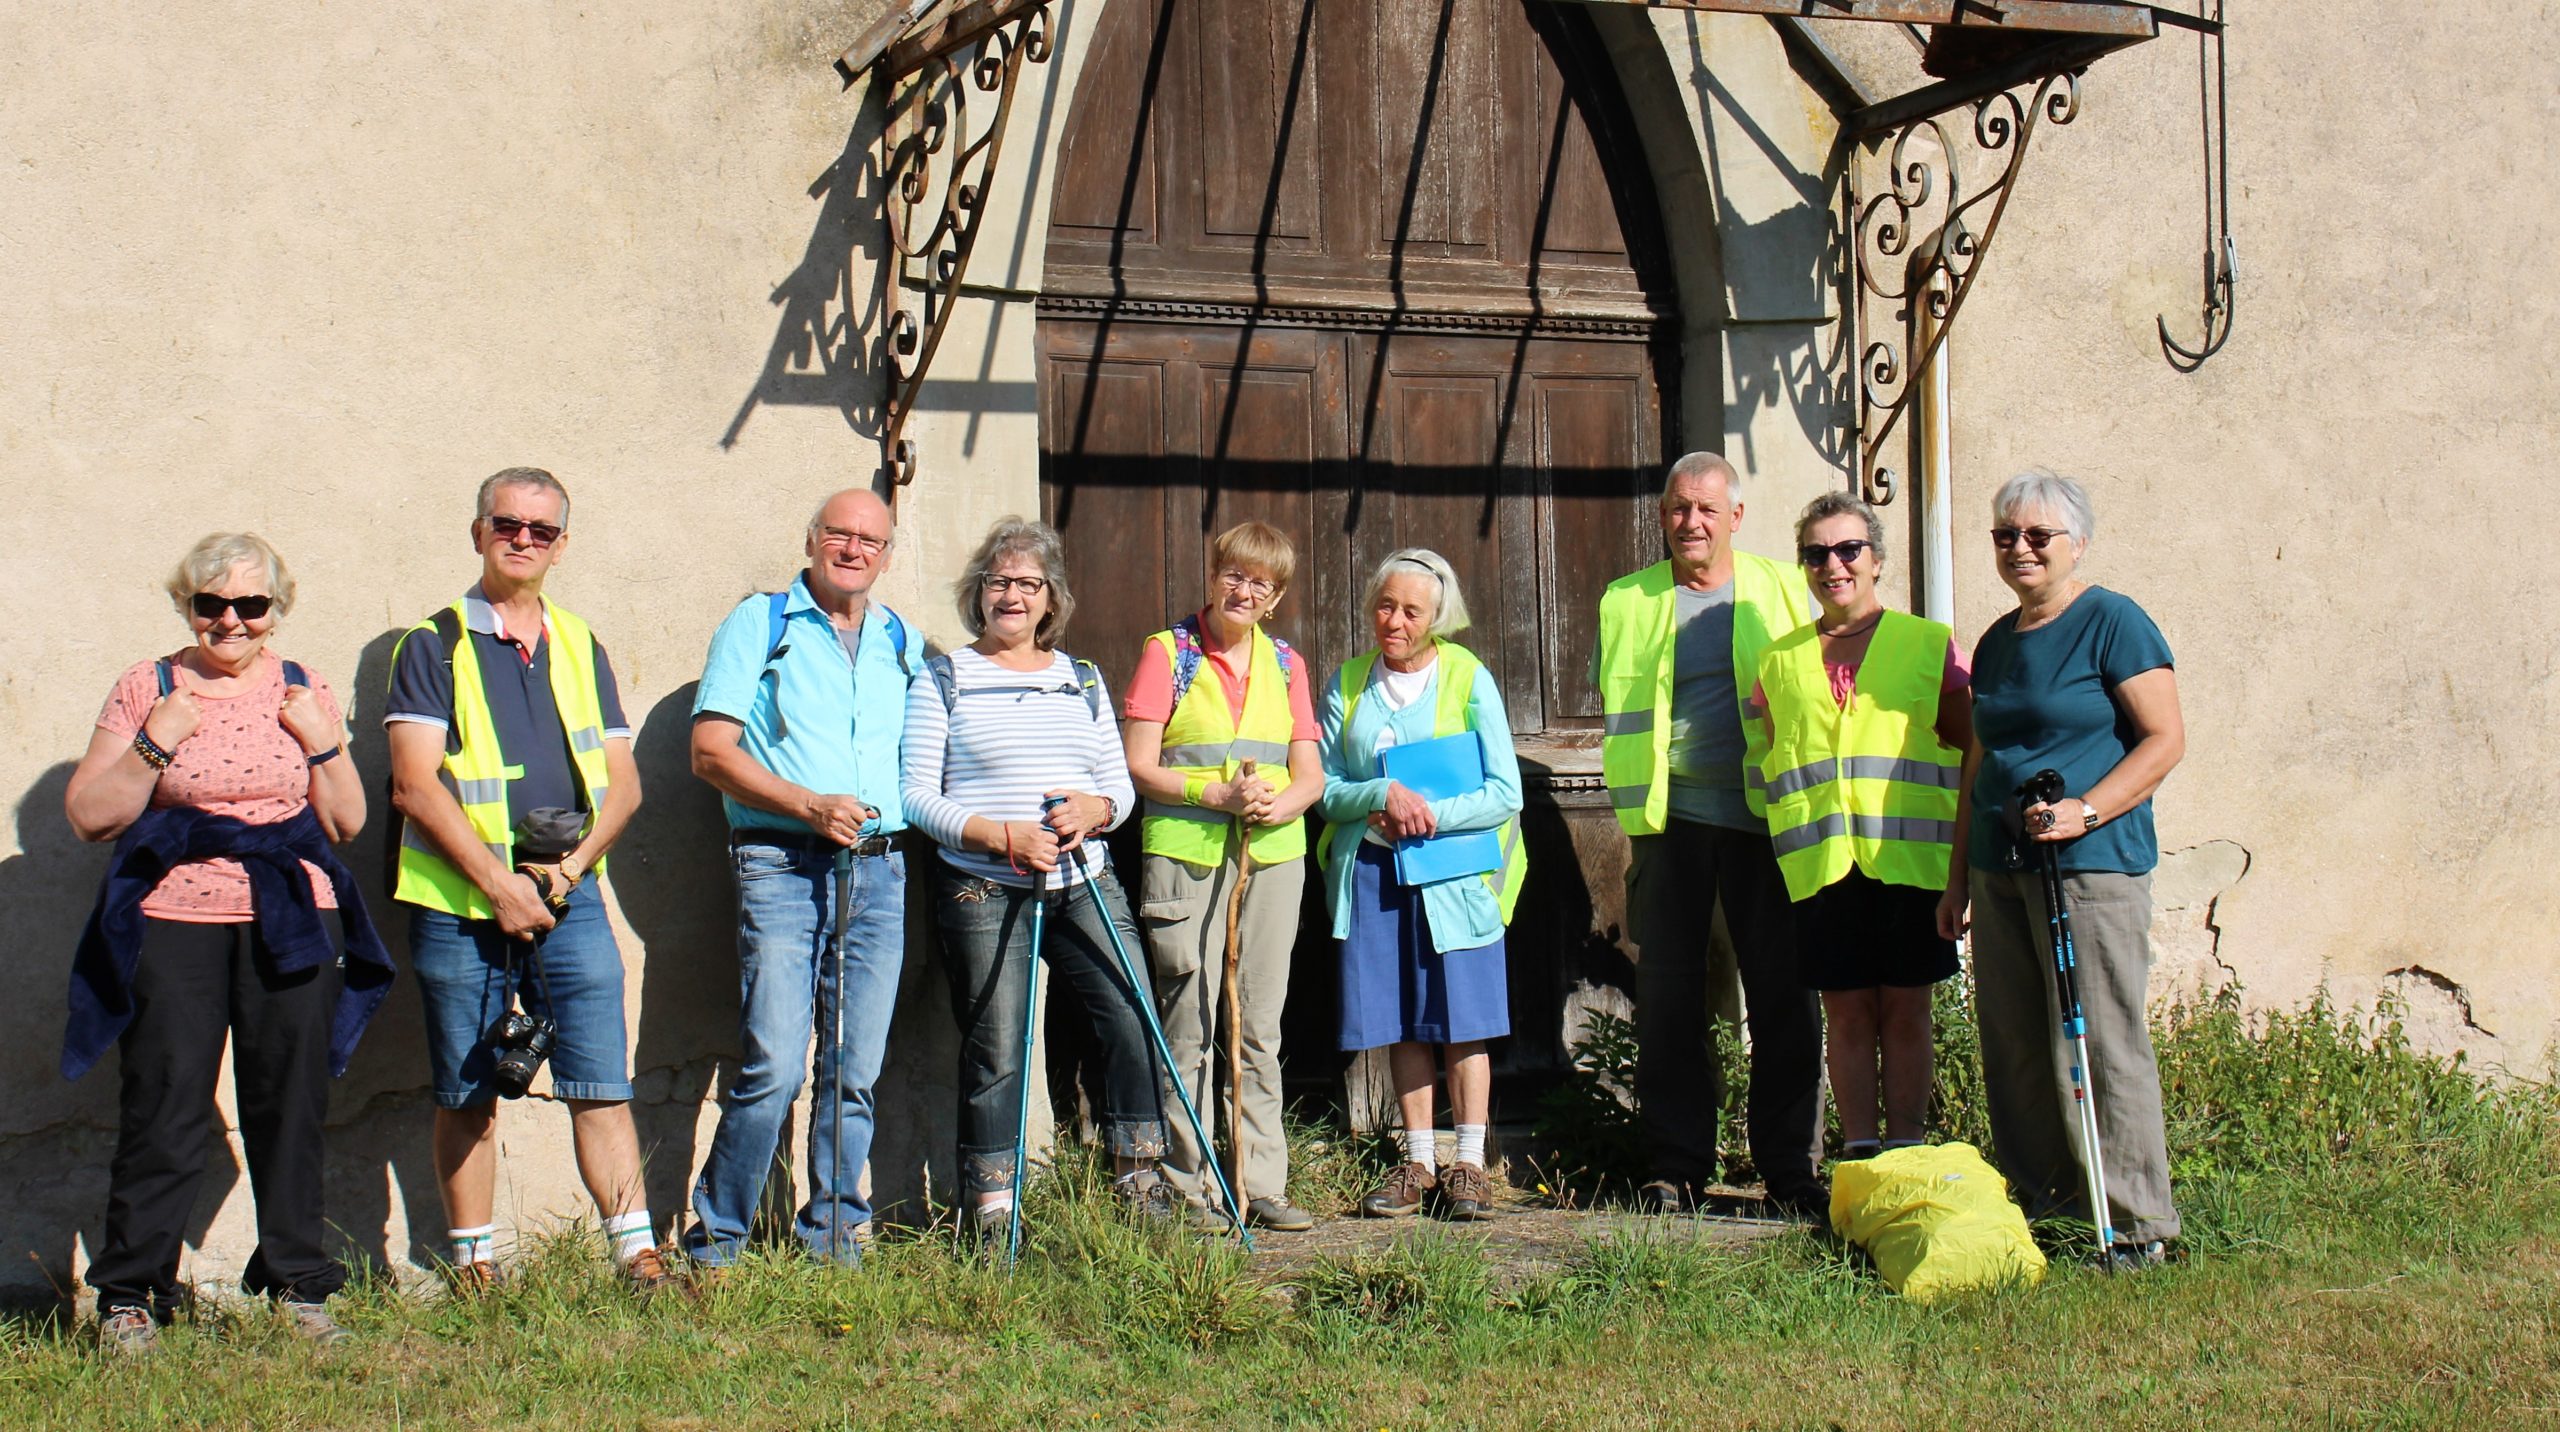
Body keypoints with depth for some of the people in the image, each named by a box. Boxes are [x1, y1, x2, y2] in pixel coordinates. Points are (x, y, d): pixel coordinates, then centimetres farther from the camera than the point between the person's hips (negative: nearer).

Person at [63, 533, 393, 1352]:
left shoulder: (303, 692, 10)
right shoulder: (146, 690, 3)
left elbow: (347, 823, 9)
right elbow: (89, 817, -1)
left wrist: (319, 737, -5)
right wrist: (156, 743, -12)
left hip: (289, 927, 2)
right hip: (173, 925, -2)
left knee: (291, 1108, 5)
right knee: (163, 1110, -3)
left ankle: (297, 1284, 16)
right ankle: (128, 1295, 6)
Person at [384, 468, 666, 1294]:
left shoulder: (581, 649, 15)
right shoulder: (434, 645, 3)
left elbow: (622, 784, 12)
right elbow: (415, 786, -7)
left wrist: (570, 868, -5)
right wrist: (498, 884, -12)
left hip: (568, 901, 3)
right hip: (459, 906, -2)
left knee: (602, 1085, -4)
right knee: (467, 1096, 4)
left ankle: (638, 1257, -4)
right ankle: (474, 1269, 11)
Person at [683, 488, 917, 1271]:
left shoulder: (903, 642, 18)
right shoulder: (760, 624, 4)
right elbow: (712, 751, -4)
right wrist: (810, 807, -13)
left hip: (879, 868, 4)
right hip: (782, 866, -4)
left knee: (855, 1072, 5)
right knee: (773, 1067, -12)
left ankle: (834, 1235, 17)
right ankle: (714, 1243, 0)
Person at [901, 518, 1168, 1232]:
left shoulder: (1083, 680, 16)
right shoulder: (943, 679, 3)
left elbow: (1119, 783, 15)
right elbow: (916, 793, -4)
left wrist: (1094, 809, -9)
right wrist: (1000, 836, -16)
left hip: (1085, 885, 4)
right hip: (984, 891, -4)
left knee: (1135, 1019, -6)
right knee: (995, 1049, -2)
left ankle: (1138, 1176, 9)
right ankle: (992, 1211, 7)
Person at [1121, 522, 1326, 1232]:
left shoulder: (1285, 665, 13)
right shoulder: (1168, 653, 1)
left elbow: (1311, 774, 9)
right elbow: (1138, 766, -6)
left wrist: (1282, 803, -13)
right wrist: (1221, 793, -17)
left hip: (1273, 857, 4)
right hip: (1185, 854, -4)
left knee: (1259, 1026, 7)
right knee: (1189, 1024, -5)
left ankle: (1262, 1184, 12)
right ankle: (1184, 1186, 2)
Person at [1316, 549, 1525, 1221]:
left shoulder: (1468, 679, -2)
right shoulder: (1347, 683, 6)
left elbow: (1505, 792, -6)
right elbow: (1323, 789, 3)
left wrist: (1430, 815, -16)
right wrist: (1383, 795, -15)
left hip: (1452, 870, -2)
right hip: (1371, 870, 3)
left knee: (1462, 1021, -1)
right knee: (1402, 1022, 6)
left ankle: (1469, 1165, 7)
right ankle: (1418, 1163, 15)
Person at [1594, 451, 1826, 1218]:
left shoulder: (1784, 591, 8)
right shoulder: (1626, 602, 11)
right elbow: (1614, 711, 17)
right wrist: (1632, 795, 4)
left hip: (1767, 815, -1)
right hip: (1669, 817, 1)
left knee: (1784, 993, 0)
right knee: (1668, 996, 3)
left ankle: (1790, 1168, 8)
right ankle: (1676, 1167, 12)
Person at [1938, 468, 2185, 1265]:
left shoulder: (2112, 624, -4)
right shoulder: (1997, 643, 18)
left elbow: (2164, 740, -9)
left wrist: (2084, 811, -20)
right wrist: (1958, 873, 21)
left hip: (2091, 869, -8)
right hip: (2000, 869, 8)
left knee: (2101, 1043, -8)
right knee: (2013, 1048, 7)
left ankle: (2139, 1226, -3)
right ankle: (2039, 1205, 15)